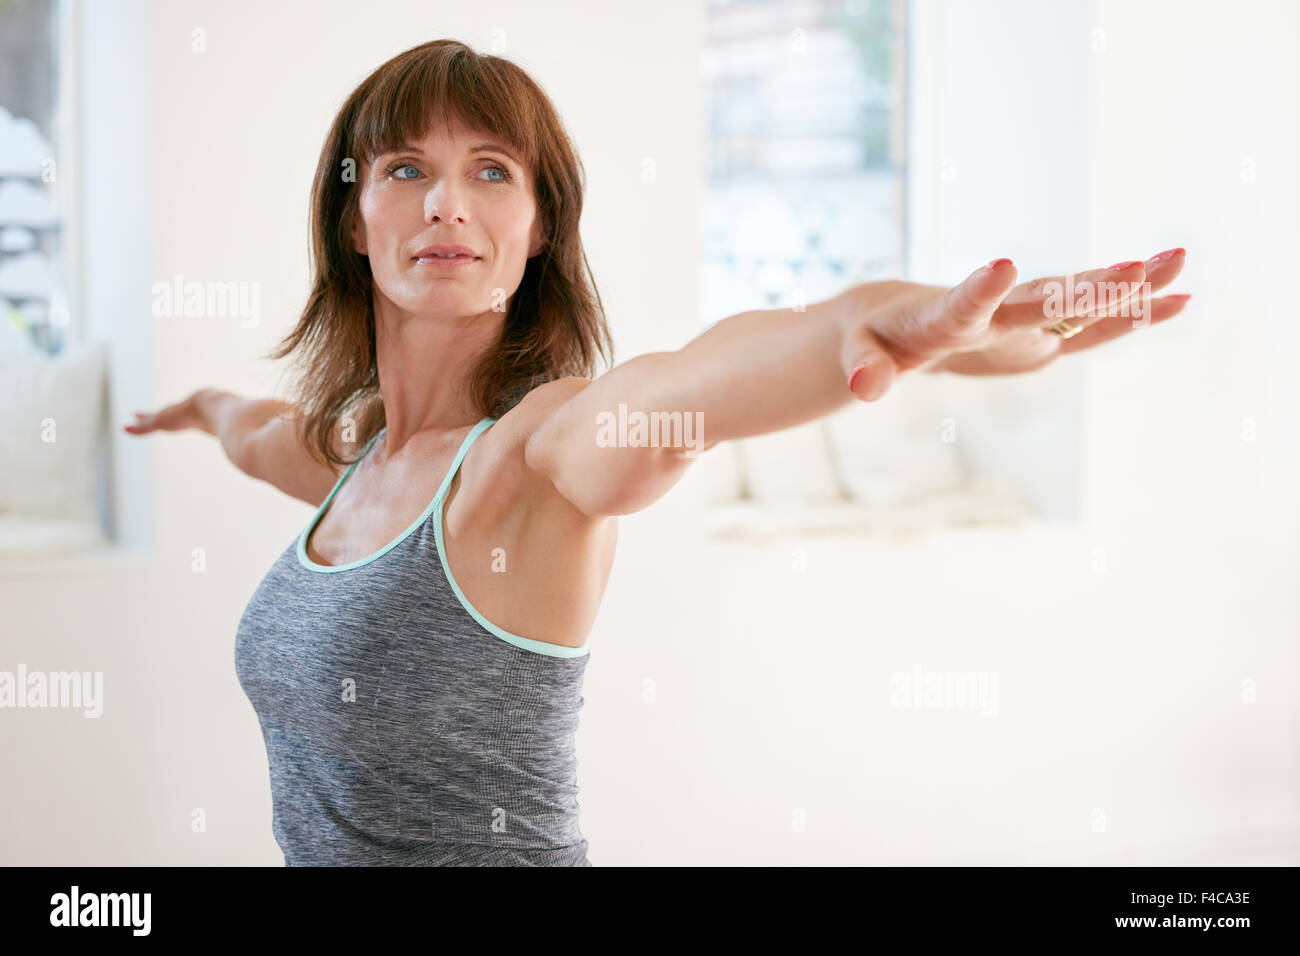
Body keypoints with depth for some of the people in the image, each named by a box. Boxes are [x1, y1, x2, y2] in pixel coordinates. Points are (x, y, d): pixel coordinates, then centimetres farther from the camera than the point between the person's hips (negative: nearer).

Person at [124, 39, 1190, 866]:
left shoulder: (553, 438, -21)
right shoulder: (355, 441, 2)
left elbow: (689, 387, -44)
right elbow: (260, 435, 26)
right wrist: (204, 405, 45)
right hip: (317, 850, 7)